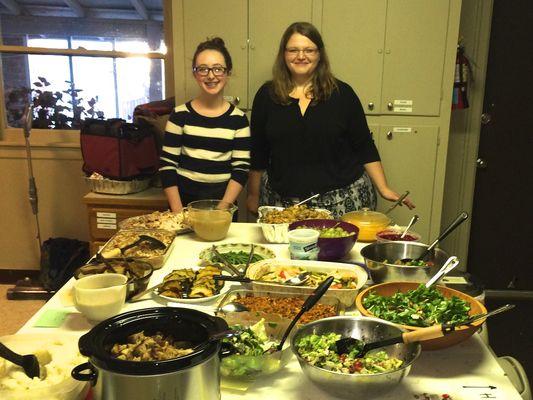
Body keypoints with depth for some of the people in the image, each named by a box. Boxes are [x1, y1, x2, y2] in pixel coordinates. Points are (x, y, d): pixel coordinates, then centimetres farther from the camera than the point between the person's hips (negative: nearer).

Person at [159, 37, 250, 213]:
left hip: (224, 201, 0)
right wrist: (178, 212, -12)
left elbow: (241, 168, -5)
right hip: (184, 200, 0)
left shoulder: (238, 119, -1)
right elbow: (167, 165, -4)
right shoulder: (180, 115, -2)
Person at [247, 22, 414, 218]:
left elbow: (364, 147, 5)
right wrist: (254, 195, 12)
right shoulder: (267, 95, 3)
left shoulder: (342, 93, 1)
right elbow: (258, 153, 8)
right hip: (283, 201, 1)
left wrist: (383, 189, 1)